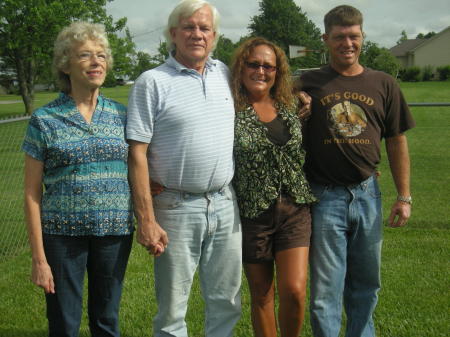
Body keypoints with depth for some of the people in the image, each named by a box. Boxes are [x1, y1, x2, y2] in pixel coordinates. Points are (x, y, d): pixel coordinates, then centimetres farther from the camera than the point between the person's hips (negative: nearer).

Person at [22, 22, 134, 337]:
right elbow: (32, 193, -3)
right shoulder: (45, 119, -4)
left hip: (115, 232, 3)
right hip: (63, 234, -2)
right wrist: (38, 257, -6)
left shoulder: (120, 115, 5)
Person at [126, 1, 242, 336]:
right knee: (172, 309, 6)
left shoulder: (225, 74, 8)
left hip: (225, 204, 5)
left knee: (227, 303, 14)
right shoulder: (153, 82, -7)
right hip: (176, 208, -4)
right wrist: (146, 220, -15)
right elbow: (137, 155, -10)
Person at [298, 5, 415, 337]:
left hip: (367, 194, 3)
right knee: (326, 290, 2)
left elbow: (397, 142, 8)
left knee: (365, 284, 17)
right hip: (324, 197, -3)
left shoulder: (383, 85, 6)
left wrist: (404, 196, 5)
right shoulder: (309, 84, -1)